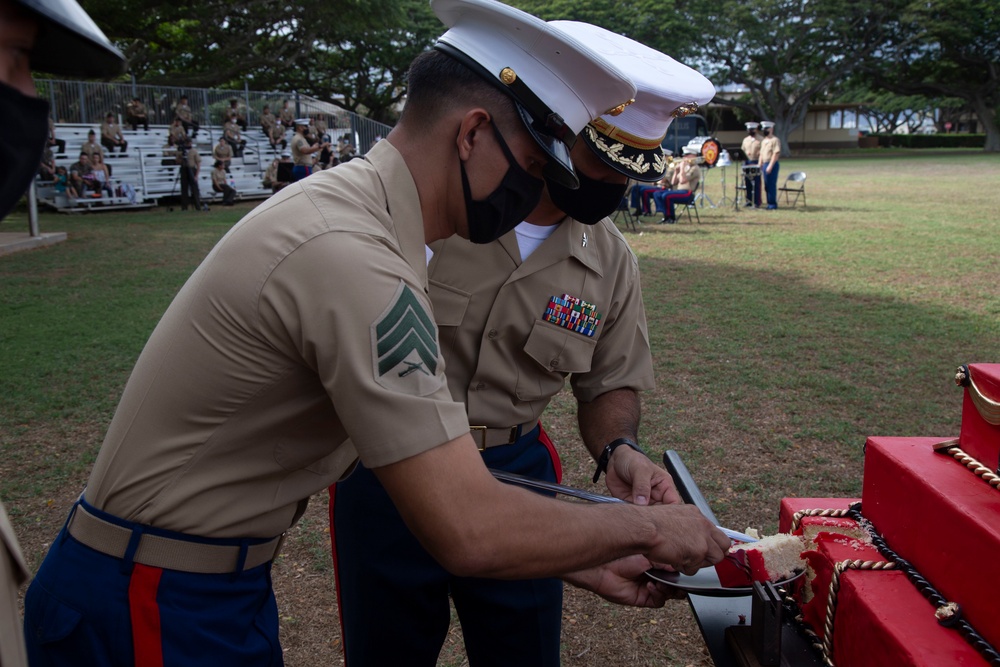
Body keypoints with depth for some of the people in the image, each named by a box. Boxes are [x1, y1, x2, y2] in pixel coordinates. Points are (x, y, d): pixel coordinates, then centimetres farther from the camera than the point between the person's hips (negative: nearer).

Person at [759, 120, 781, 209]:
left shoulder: (775, 140, -9)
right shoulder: (763, 141, 16)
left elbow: (776, 154, -16)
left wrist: (770, 166, -21)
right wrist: (760, 165, 11)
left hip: (772, 165, -8)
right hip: (765, 164, 8)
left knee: (772, 185, -6)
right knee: (766, 185, 9)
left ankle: (773, 204, -1)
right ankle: (769, 203, 16)